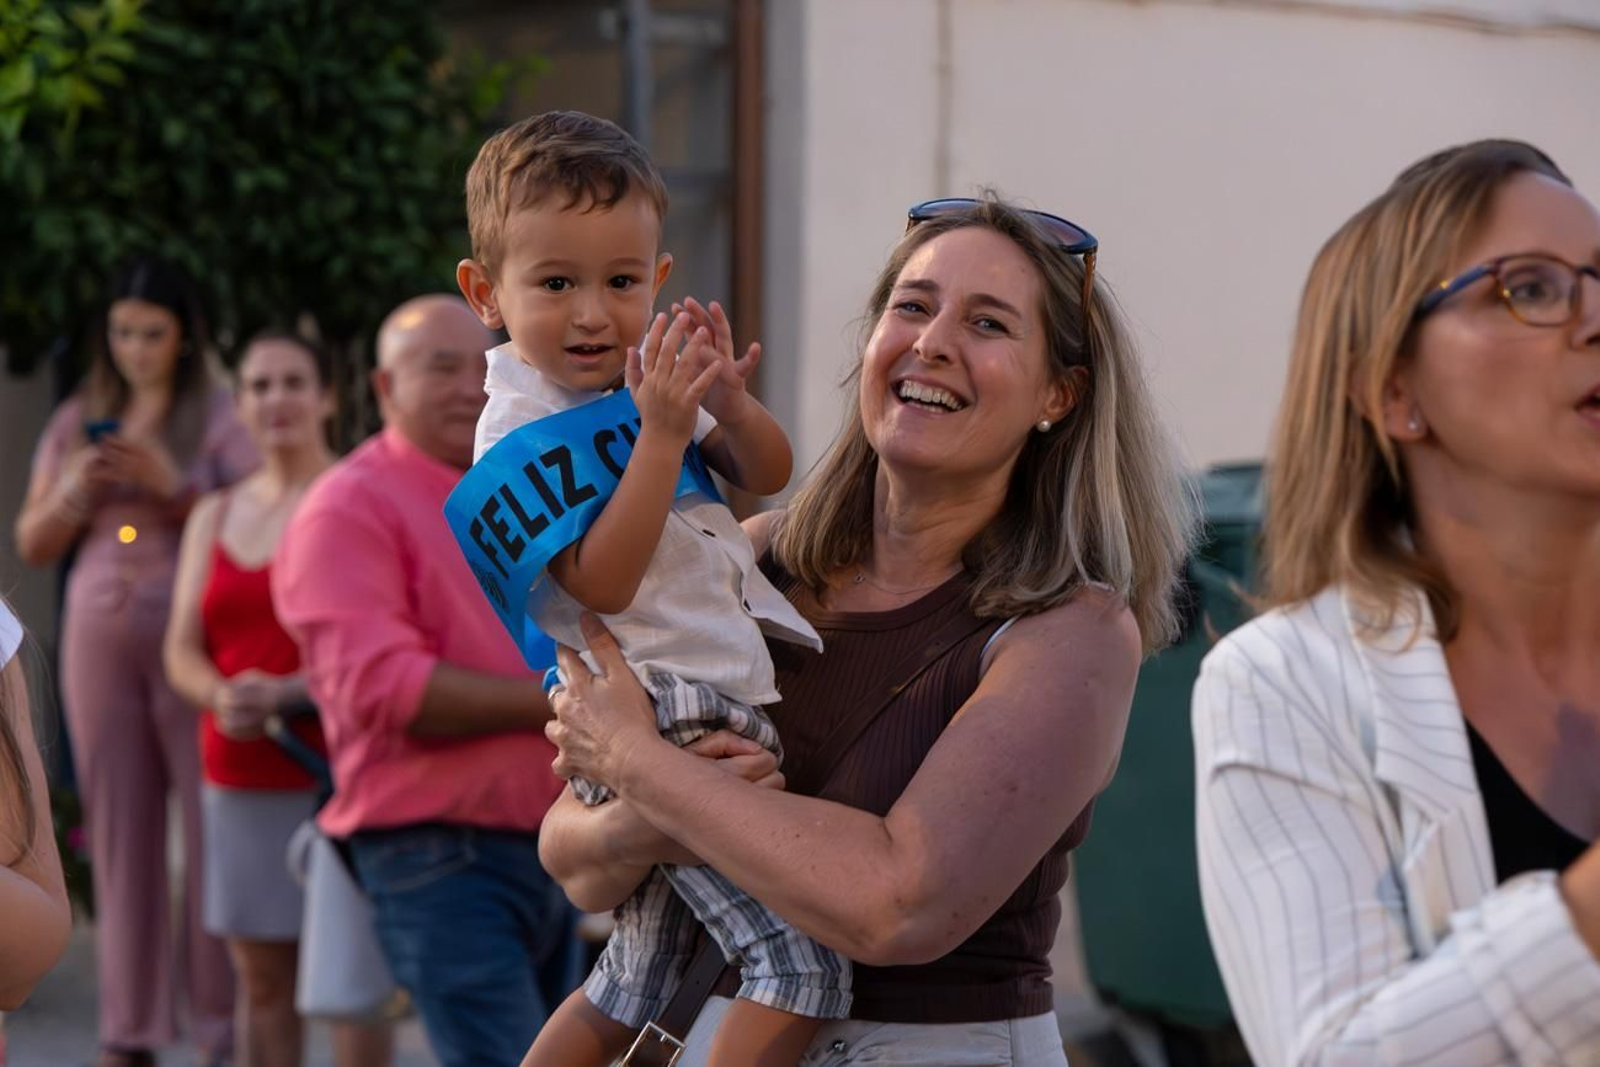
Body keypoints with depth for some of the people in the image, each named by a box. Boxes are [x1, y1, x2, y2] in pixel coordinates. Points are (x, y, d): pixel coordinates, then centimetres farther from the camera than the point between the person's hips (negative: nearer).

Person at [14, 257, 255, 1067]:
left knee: (213, 825, -8)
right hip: (99, 641, 4)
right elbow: (32, 546, 17)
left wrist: (173, 488, -15)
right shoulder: (76, 423, 15)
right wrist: (72, 493, -2)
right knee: (120, 831, 3)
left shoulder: (218, 418, 3)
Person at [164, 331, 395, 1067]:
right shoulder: (215, 516, 15)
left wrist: (285, 695, -23)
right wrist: (221, 696, -11)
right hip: (240, 777, 5)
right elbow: (182, 652, 11)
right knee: (260, 971, 8)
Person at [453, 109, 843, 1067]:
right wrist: (661, 433, -26)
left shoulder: (647, 374, 9)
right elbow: (602, 582, -21)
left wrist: (727, 401, -7)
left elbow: (769, 474, 15)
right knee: (806, 964, -17)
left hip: (719, 719, 9)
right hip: (659, 735, -9)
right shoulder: (522, 430, -12)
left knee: (632, 989, 21)